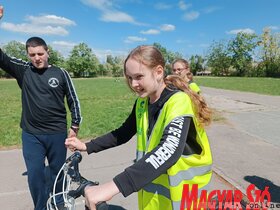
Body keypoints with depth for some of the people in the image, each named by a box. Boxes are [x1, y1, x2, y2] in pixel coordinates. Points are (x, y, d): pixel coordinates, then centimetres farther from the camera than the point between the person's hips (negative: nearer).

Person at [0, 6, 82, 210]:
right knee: (35, 175, 5)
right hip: (31, 135, 1)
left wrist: (75, 127, 1)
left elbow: (73, 100, 0)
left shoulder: (60, 73, -4)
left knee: (58, 173, 14)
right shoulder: (23, 70, 1)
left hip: (57, 134, -1)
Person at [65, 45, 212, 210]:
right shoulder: (142, 102, -2)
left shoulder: (179, 102, -24)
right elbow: (124, 133, 8)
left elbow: (169, 151, -39)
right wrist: (86, 147, 2)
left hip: (182, 194, -5)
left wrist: (114, 186, -45)